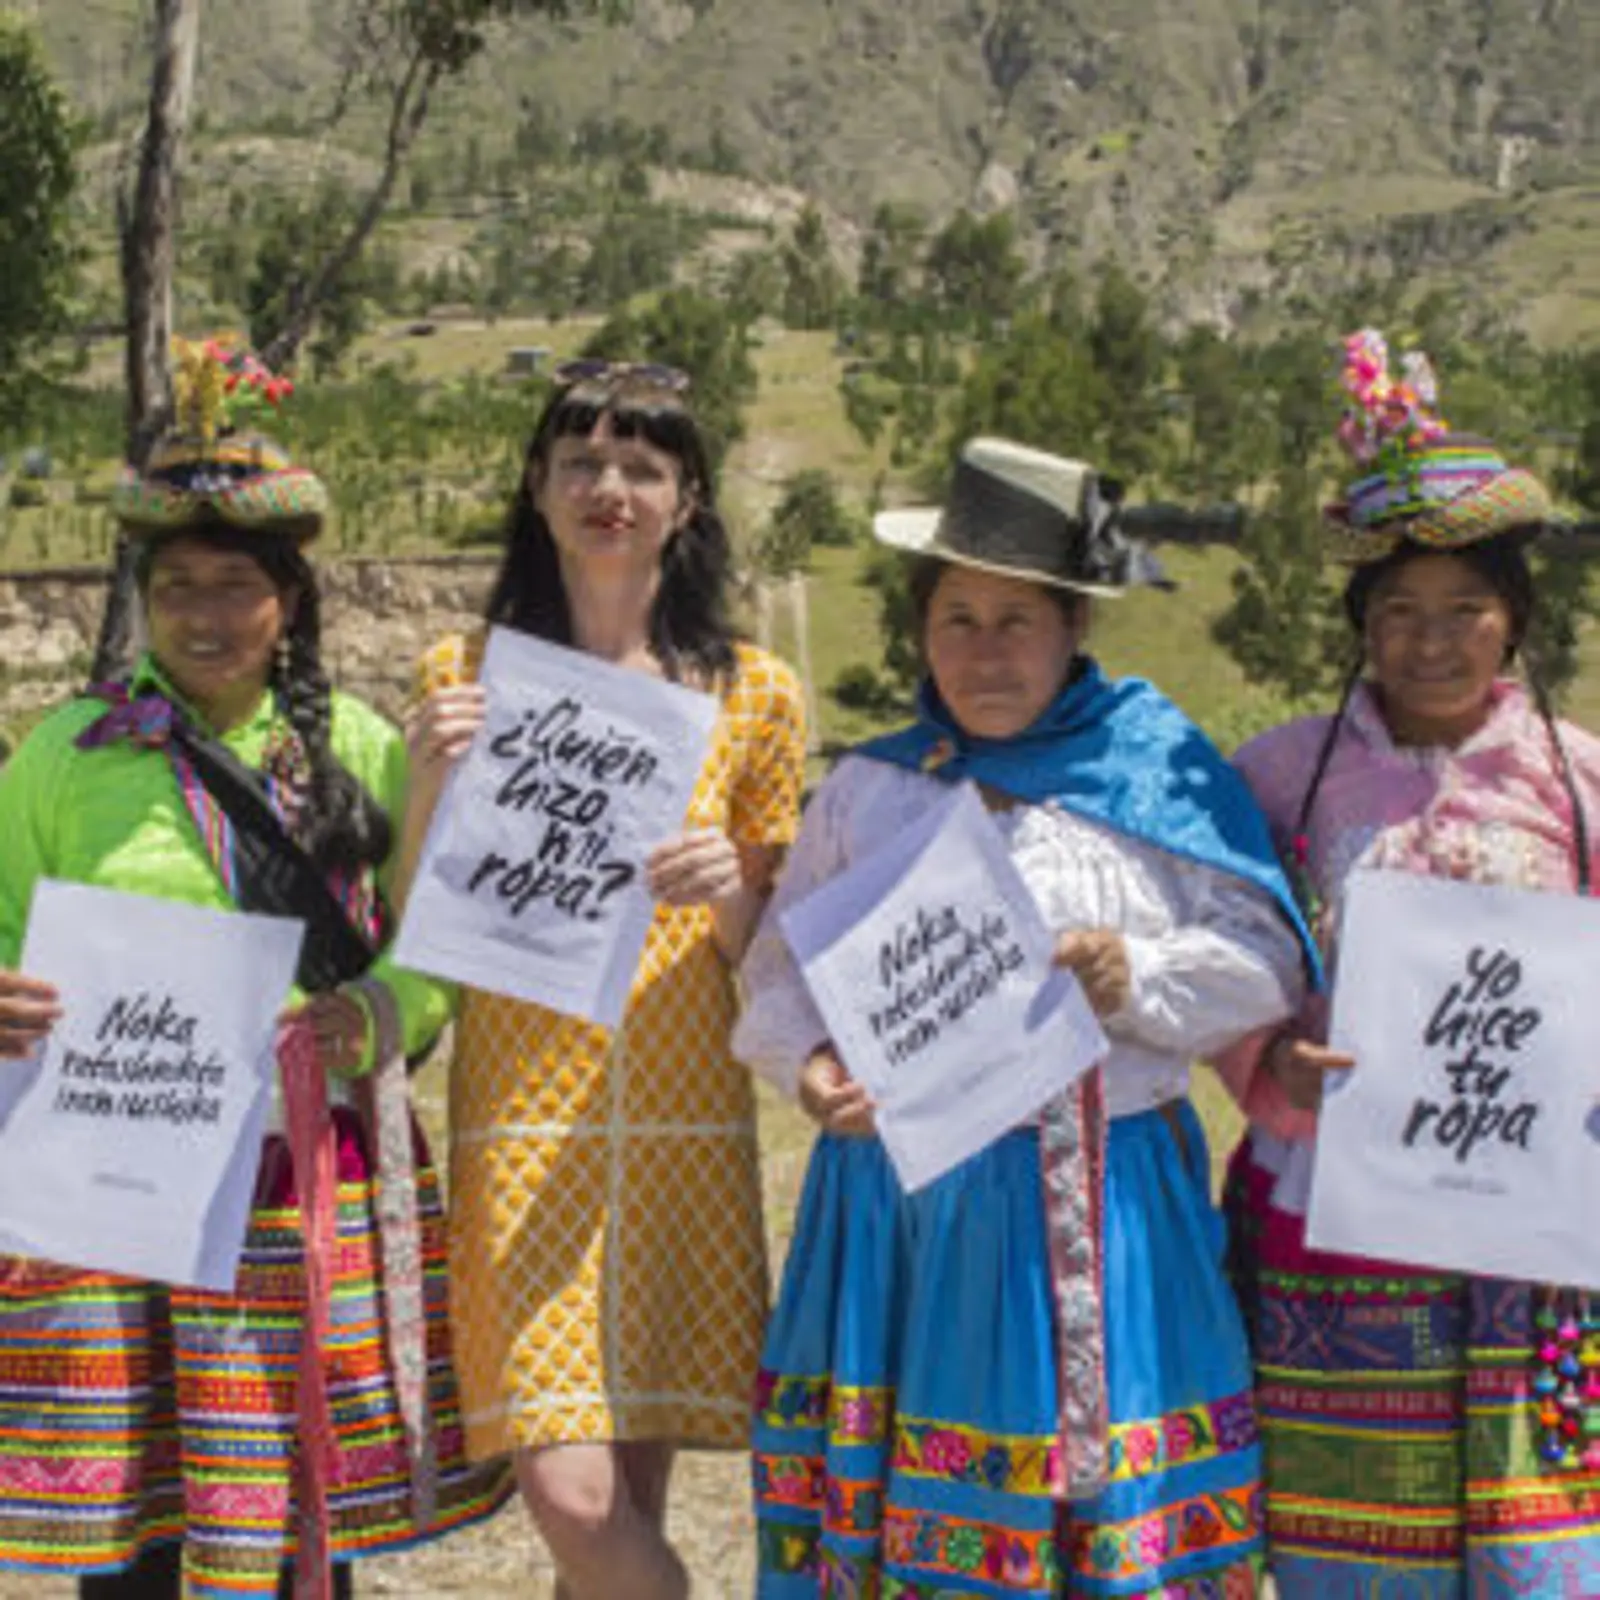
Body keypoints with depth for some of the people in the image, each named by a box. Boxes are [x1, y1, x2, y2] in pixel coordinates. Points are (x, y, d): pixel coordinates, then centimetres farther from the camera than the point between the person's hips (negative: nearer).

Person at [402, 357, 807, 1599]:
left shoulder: (754, 694, 7)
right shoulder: (467, 675, 5)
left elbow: (770, 962, 10)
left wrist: (728, 892, -11)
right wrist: (434, 784, -11)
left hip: (687, 1123, 1)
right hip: (525, 1121, -1)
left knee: (631, 1499, 6)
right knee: (573, 1499, -12)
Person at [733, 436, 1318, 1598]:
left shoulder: (1159, 769, 4)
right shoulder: (866, 791, 10)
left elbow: (1267, 964, 2)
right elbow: (783, 972, 11)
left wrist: (1139, 979, -15)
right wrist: (812, 1063, -8)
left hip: (1097, 1202, -1)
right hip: (898, 1191, 2)